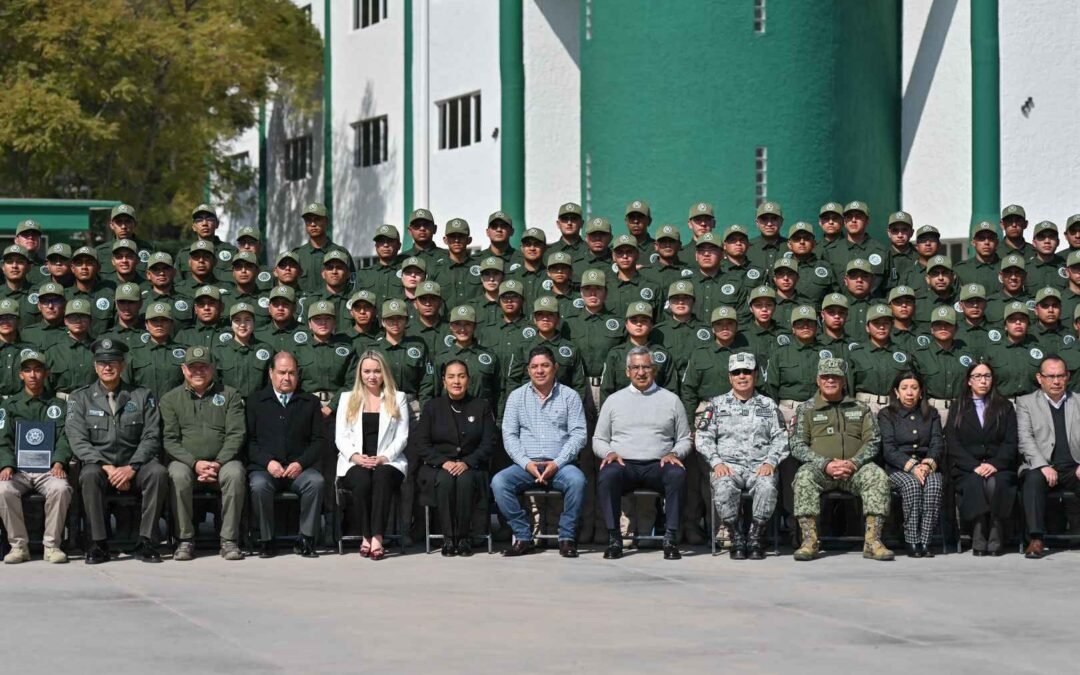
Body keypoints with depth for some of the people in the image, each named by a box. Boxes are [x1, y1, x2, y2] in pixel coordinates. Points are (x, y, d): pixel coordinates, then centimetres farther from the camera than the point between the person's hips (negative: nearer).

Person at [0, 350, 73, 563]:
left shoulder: (58, 406, 17)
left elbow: (64, 439, 6)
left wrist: (59, 462, -14)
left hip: (48, 469, 0)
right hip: (18, 470, 1)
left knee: (61, 488, -34)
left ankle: (51, 544, -21)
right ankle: (18, 545, -19)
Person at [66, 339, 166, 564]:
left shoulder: (142, 396, 10)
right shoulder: (80, 398, 9)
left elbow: (151, 438, 1)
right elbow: (78, 441, -3)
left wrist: (131, 468, -16)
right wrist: (107, 468, -17)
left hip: (134, 465, 1)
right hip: (98, 463, -1)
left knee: (158, 473, -31)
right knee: (89, 476, -35)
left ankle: (146, 542, -25)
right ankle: (98, 544, -26)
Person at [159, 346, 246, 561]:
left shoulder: (230, 396, 11)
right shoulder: (170, 399, 12)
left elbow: (236, 435, 2)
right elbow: (170, 440, 2)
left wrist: (218, 463, -14)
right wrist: (195, 463, -13)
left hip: (222, 461, 0)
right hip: (185, 461, 0)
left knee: (235, 474, -33)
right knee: (179, 476, -34)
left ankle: (229, 540, -26)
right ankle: (185, 540, -24)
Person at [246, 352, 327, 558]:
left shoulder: (310, 402, 15)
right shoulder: (256, 402, 12)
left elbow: (319, 440, 9)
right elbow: (248, 440, 4)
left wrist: (301, 463, -7)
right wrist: (268, 462, -11)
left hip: (299, 469, 1)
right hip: (264, 467, -1)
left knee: (316, 481, -32)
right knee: (259, 485, -34)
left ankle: (305, 539, -20)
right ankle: (266, 541, -18)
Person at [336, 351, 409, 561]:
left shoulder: (398, 398, 16)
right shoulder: (347, 398, 18)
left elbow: (402, 437, 7)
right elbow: (341, 436, 9)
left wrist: (383, 457, -10)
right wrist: (355, 456, -10)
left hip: (388, 462, -1)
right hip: (355, 463, 1)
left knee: (382, 477, -36)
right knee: (362, 480, -35)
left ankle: (377, 538, -41)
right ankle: (366, 537, -28)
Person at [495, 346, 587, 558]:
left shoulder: (569, 396, 10)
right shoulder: (517, 396, 14)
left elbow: (578, 434, 1)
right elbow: (509, 435, 6)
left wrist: (557, 463, -13)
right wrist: (527, 463, -10)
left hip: (559, 464, -1)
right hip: (526, 464, 1)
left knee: (577, 480, -34)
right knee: (499, 482, -27)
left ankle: (567, 538, -19)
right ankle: (523, 537, -18)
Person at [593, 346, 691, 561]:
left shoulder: (671, 400, 16)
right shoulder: (614, 400, 18)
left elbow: (685, 440, 17)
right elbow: (598, 440, 18)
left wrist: (674, 454, -5)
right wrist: (609, 452, -4)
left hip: (657, 465, 0)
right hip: (623, 463, 0)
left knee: (678, 474, -34)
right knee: (608, 474, -35)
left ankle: (671, 538, -30)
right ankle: (614, 539, -28)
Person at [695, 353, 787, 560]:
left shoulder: (768, 405, 18)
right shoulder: (717, 404, 16)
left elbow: (780, 438, 10)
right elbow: (703, 437, 8)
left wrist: (770, 462, -7)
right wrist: (717, 462, -8)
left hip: (759, 466, 0)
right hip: (728, 465, 0)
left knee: (767, 487, -35)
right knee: (723, 488, -35)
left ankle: (756, 540, -20)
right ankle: (736, 541, -19)